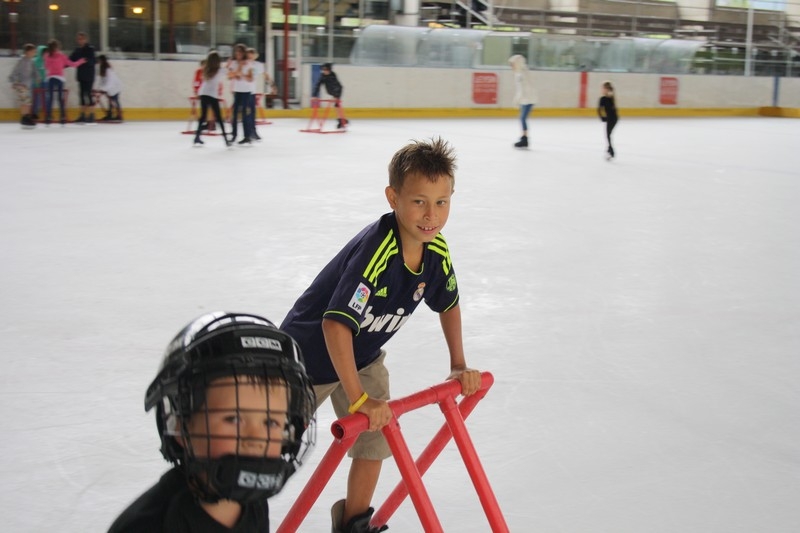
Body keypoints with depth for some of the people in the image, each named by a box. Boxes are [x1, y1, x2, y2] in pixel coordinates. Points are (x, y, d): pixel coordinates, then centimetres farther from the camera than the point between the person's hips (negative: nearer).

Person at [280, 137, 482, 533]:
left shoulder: (436, 250, -15)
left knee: (375, 440, 5)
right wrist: (358, 397, -40)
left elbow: (449, 304, 6)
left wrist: (458, 366, 3)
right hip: (308, 353, -6)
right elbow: (335, 324, -42)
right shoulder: (375, 250, -38)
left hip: (364, 355, 6)